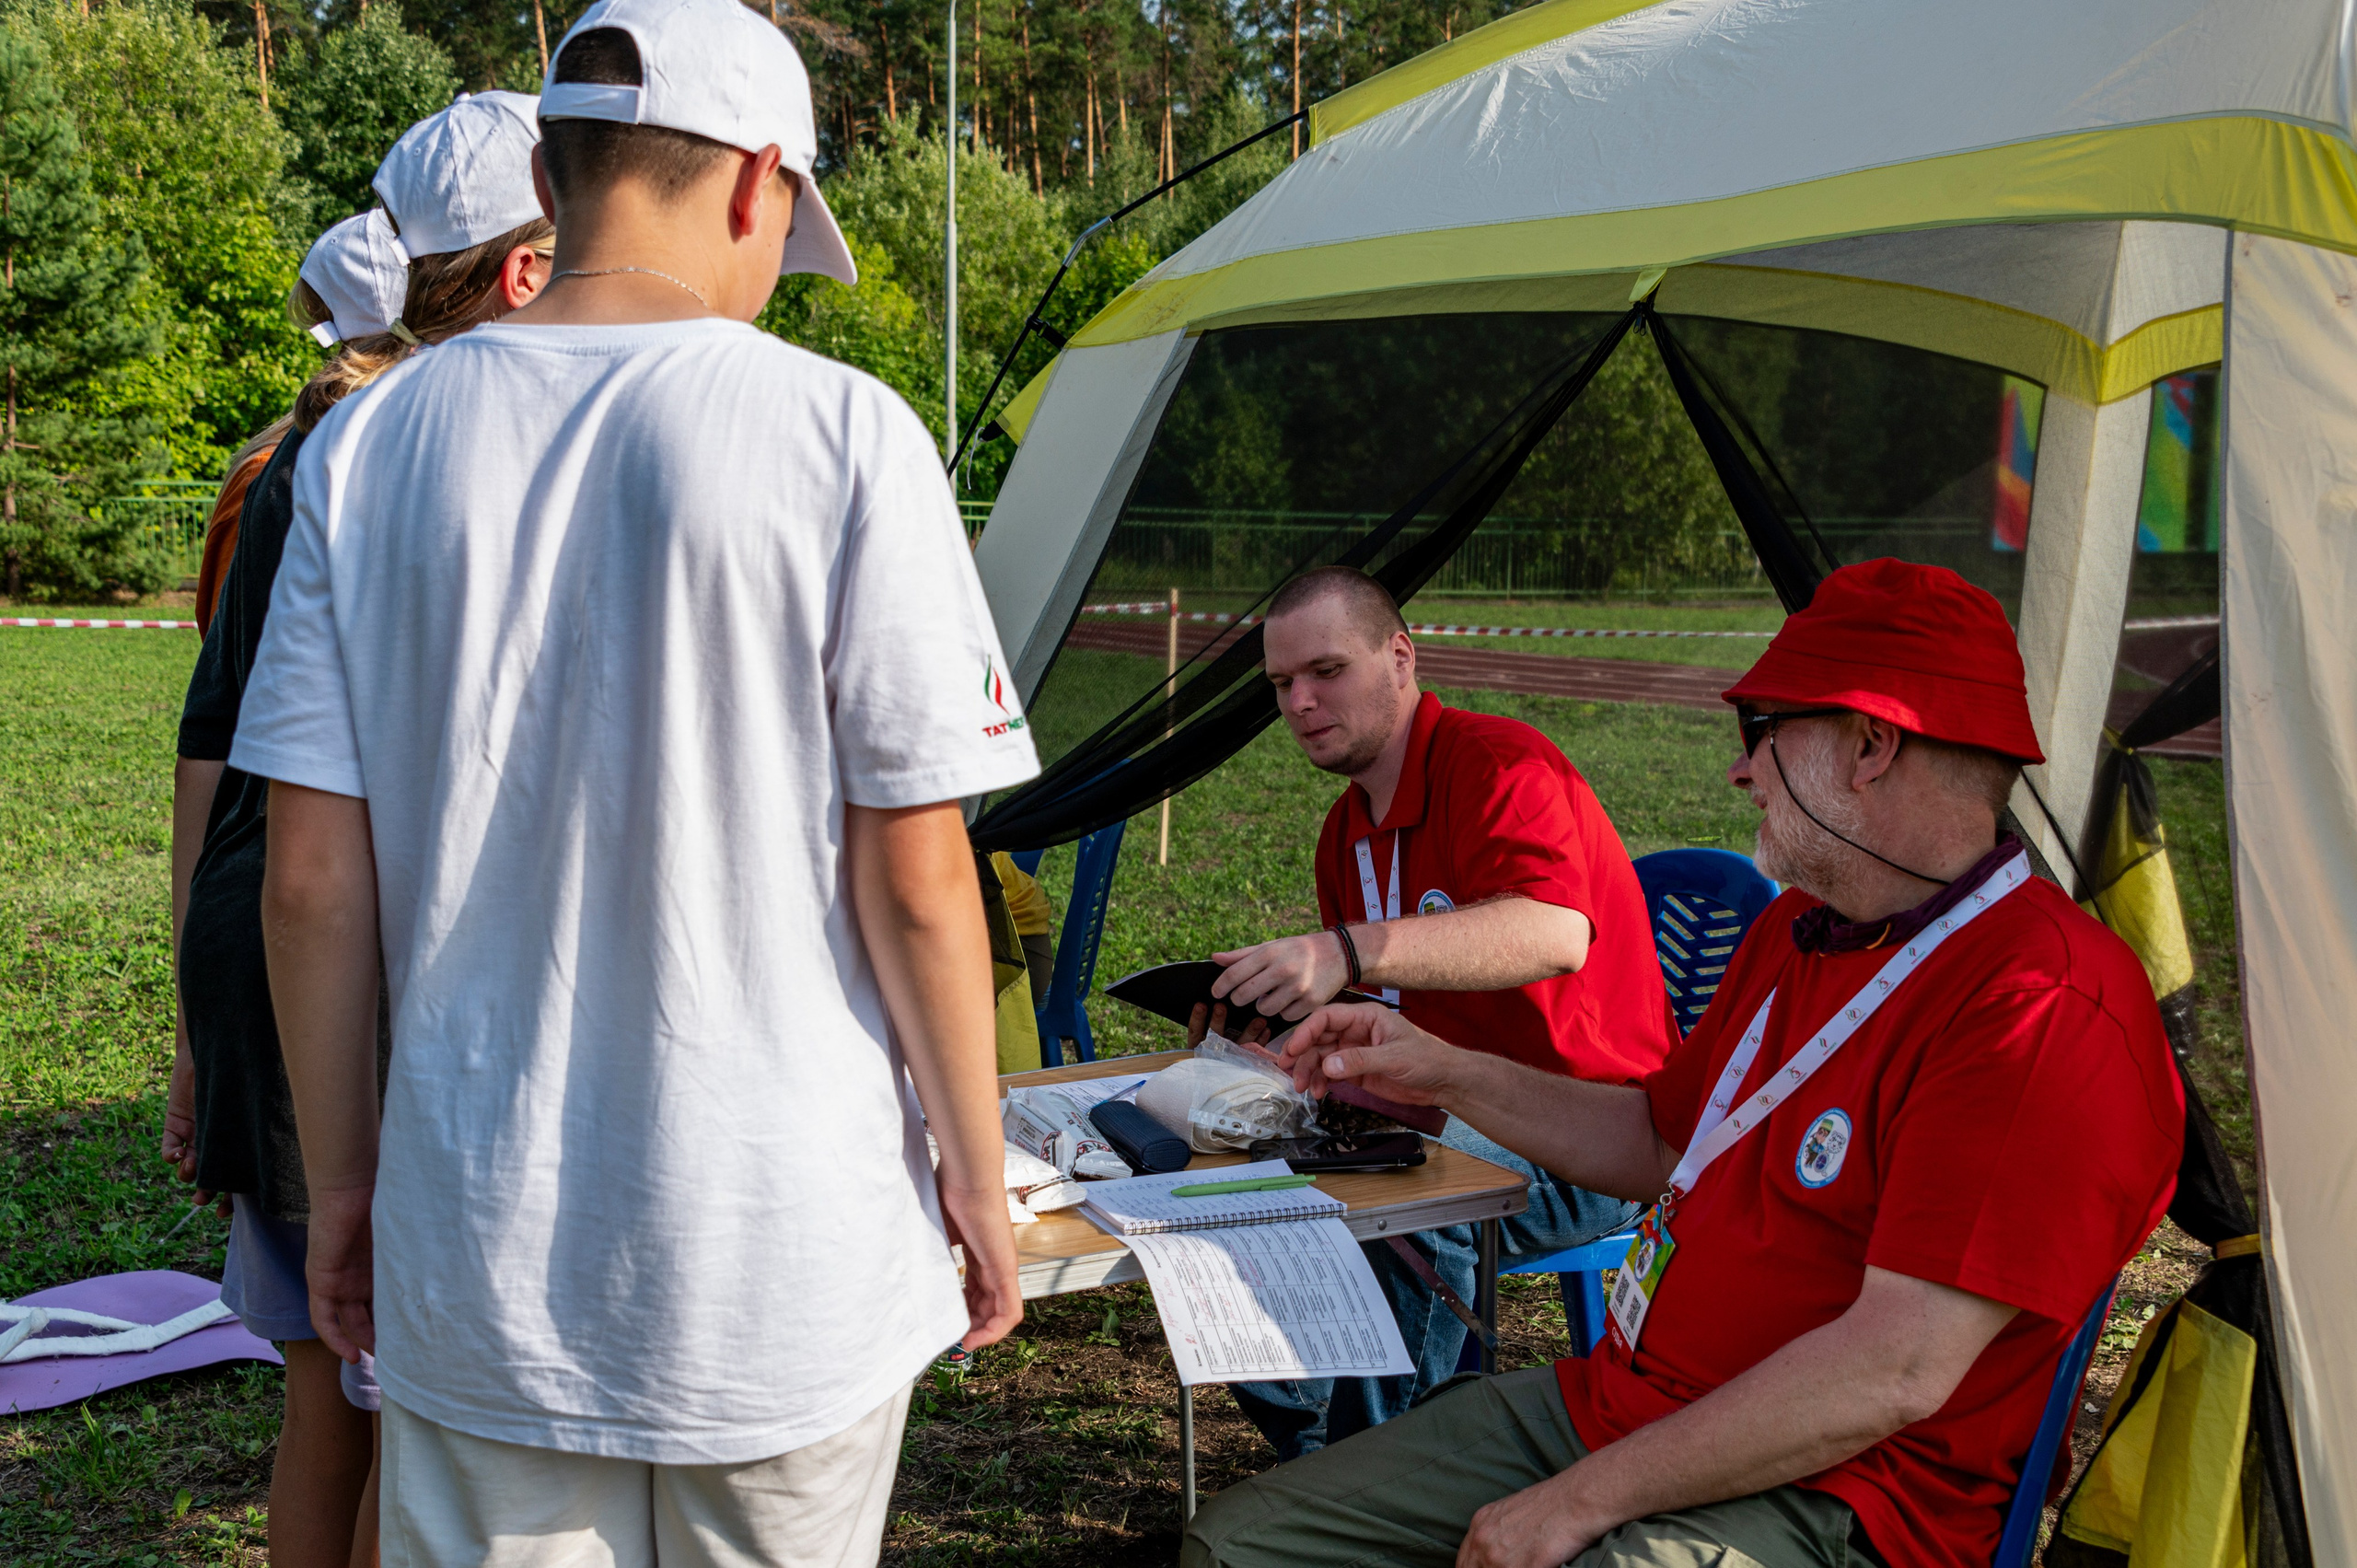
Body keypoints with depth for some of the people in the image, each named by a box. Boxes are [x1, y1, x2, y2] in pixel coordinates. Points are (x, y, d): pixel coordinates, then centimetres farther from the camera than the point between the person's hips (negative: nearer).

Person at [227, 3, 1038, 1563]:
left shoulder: (369, 443, 0)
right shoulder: (842, 432, -11)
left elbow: (314, 876, 1)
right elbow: (915, 882, -10)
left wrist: (340, 1174, 13)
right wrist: (978, 1174, 3)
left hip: (480, 1259, 3)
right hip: (787, 1255, -2)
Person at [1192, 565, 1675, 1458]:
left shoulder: (1497, 763, -16)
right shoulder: (1346, 833, 12)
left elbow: (1554, 934, -36)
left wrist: (1351, 950, -47)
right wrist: (1278, 1019, -6)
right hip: (1448, 1117, 8)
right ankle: (1302, 1444, 0)